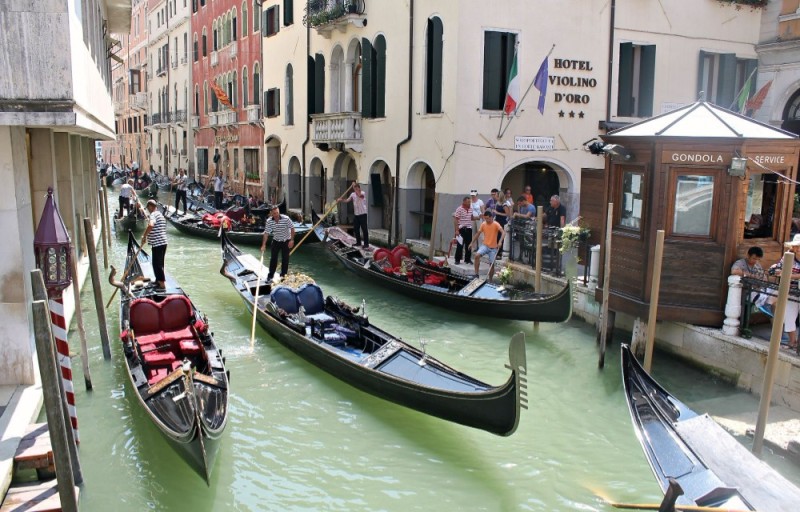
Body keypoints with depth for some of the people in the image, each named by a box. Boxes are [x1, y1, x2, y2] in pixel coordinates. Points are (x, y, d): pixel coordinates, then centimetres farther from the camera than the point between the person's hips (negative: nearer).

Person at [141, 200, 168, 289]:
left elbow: (150, 225, -34)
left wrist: (144, 236, -25)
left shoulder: (153, 214, -13)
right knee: (160, 263, 19)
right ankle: (159, 280, 30)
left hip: (157, 244, -10)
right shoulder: (160, 214, 19)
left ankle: (162, 284, -5)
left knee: (157, 264, -5)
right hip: (163, 242, 10)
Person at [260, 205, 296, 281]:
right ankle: (271, 275, 14)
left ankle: (283, 275, 17)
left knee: (285, 259, 4)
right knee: (273, 258, 4)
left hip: (286, 241, -2)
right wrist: (263, 245, -14)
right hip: (276, 241, 2)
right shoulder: (269, 221, -13)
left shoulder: (286, 219, -22)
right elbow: (266, 233, -10)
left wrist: (292, 240, -15)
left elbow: (292, 228, -12)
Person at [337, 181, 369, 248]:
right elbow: (347, 200, 3)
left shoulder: (363, 193, -10)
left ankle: (366, 244, -3)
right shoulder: (353, 194, 9)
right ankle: (358, 242, 25)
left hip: (362, 214, -7)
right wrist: (341, 200, -14)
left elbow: (359, 195, -33)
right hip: (356, 214, 7)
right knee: (356, 229, 12)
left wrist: (355, 186, -26)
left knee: (364, 229, -6)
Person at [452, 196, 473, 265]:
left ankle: (468, 259, 19)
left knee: (469, 245, 9)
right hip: (461, 229, -6)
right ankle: (457, 260, 6)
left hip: (469, 229, 6)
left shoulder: (471, 209, 9)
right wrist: (456, 230, -16)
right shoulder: (459, 209, -10)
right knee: (460, 245, -2)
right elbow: (455, 220, -11)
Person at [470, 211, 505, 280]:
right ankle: (476, 274, -18)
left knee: (492, 264, 2)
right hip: (485, 245, 2)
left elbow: (503, 233, -25)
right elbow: (478, 233, 10)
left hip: (493, 247, -2)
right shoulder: (483, 224, -1)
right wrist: (472, 243, 11)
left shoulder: (496, 224, -13)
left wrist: (500, 241, -41)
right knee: (477, 255, -24)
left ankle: (490, 280, 18)